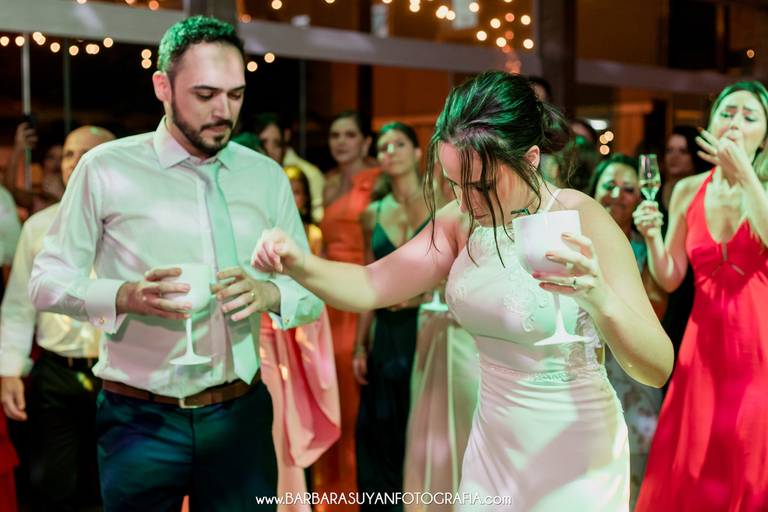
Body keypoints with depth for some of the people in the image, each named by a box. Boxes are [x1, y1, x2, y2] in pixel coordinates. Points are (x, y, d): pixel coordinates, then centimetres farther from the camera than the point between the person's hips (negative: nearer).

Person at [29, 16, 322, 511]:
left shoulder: (267, 177, 6)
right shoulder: (107, 168, -4)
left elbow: (312, 292, 6)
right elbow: (47, 282, -4)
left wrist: (269, 293, -16)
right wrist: (126, 296, -23)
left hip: (241, 414, 3)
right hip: (140, 419, -3)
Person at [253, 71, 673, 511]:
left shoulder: (581, 221, -21)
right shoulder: (462, 220, -6)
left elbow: (659, 368, -23)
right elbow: (371, 286, -4)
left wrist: (601, 299, -41)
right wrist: (301, 265, -23)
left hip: (572, 452, -5)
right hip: (492, 445, 5)